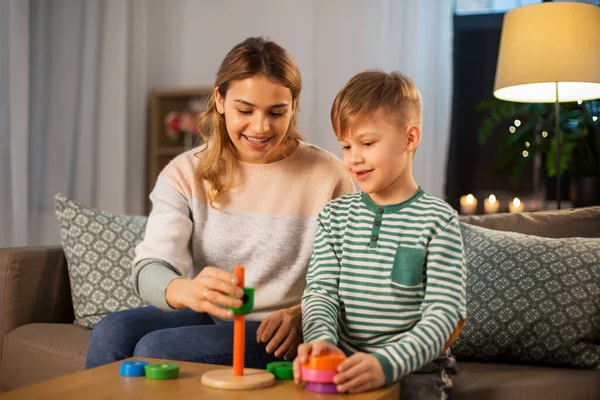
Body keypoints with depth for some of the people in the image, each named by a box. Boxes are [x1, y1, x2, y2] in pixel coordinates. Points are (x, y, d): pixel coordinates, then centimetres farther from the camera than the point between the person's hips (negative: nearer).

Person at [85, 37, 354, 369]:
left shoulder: (328, 177, -6)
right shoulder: (185, 173, 0)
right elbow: (149, 268, -13)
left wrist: (301, 313, -23)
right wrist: (186, 290, -36)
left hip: (274, 337, -3)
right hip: (204, 317, 4)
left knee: (155, 349, -28)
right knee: (111, 332, -24)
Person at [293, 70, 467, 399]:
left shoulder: (437, 220, -6)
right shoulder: (335, 215, 8)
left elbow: (443, 314, -12)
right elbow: (321, 291, 2)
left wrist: (386, 364, -28)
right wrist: (321, 339, -21)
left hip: (414, 367, -2)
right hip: (345, 364, 3)